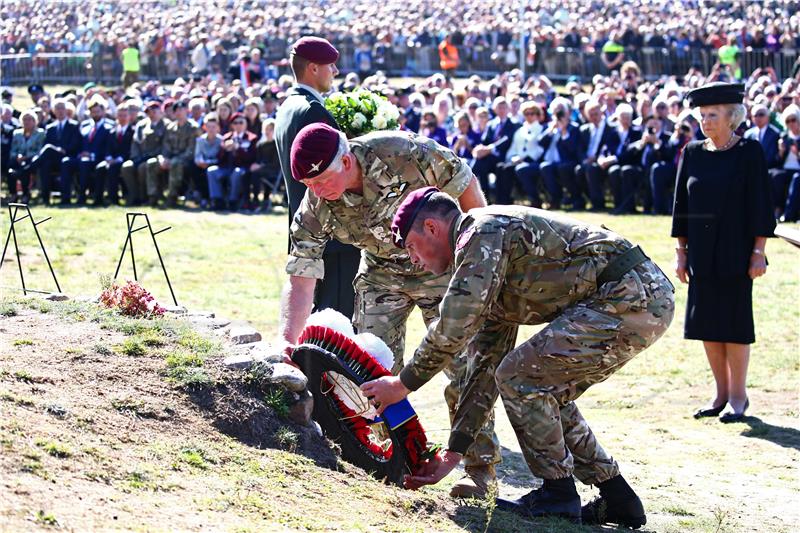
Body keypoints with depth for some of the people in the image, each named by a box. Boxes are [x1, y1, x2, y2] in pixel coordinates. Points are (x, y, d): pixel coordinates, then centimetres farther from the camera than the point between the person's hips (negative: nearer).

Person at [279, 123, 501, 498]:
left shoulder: (400, 153, -33)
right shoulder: (315, 209, -21)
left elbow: (465, 186, -18)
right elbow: (300, 279, -20)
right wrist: (287, 340, -35)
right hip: (381, 272, 4)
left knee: (463, 364, -8)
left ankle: (480, 466, 1)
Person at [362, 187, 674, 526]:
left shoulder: (482, 232, -8)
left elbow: (453, 328, -14)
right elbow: (485, 366, 24)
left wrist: (404, 384, -1)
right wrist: (453, 453, 23)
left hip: (631, 297, -10)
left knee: (519, 377, -7)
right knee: (544, 393, 18)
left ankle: (558, 495, 2)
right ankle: (618, 500, 21)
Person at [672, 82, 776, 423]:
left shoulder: (749, 152, -5)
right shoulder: (693, 153, 7)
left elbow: (760, 204, -6)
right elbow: (681, 204, 11)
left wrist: (758, 251, -10)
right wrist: (681, 251, 8)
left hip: (735, 251, -5)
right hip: (701, 252, 5)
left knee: (733, 322, -1)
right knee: (706, 323, 7)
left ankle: (738, 396, 9)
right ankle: (722, 393, 19)